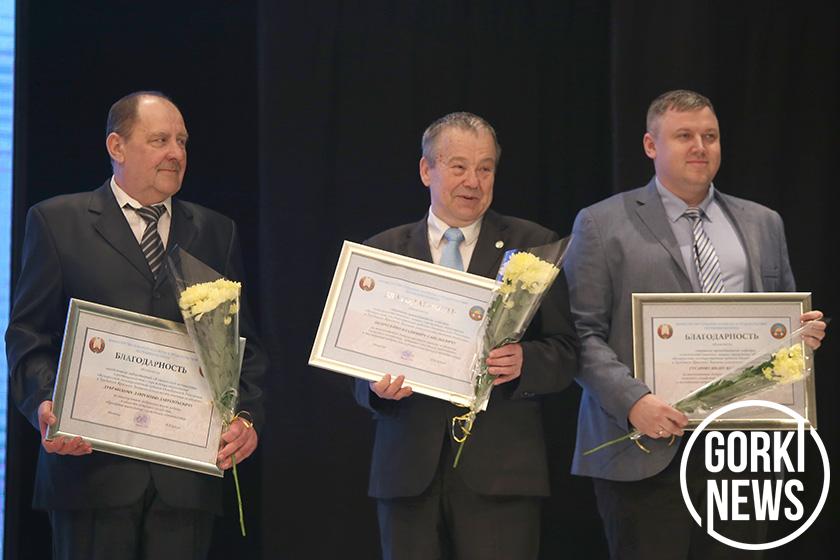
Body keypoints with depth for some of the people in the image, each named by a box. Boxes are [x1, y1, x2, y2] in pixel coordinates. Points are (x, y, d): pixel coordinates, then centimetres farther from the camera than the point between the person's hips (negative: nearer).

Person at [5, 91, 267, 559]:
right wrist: (44, 403, -15)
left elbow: (243, 342, 15)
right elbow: (29, 335, 4)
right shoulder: (58, 222, 7)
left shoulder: (216, 232, 16)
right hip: (93, 463, -3)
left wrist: (247, 416, -3)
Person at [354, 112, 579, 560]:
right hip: (409, 469, 2)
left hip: (500, 470, -2)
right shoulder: (383, 252, 12)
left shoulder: (533, 247, 7)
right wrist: (377, 385, -10)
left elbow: (566, 353, 5)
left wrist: (523, 361, -16)